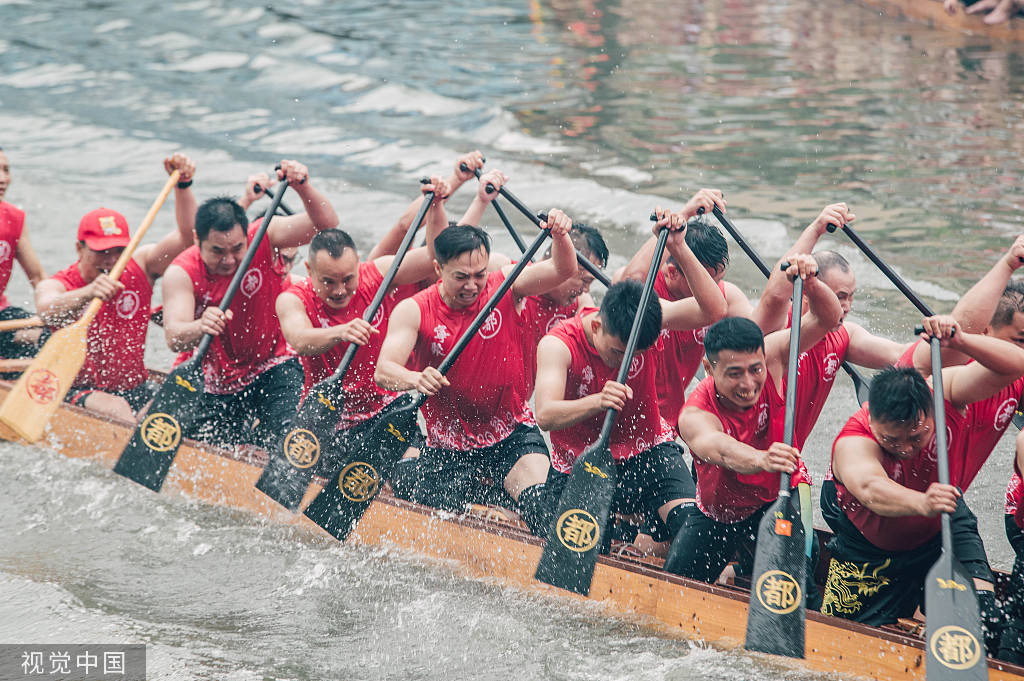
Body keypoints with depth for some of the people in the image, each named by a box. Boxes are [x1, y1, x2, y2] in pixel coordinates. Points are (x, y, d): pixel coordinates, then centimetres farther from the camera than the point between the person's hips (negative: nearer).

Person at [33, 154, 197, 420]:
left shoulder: (139, 267, 3)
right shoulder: (56, 285, -9)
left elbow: (187, 235, -5)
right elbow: (47, 310, -34)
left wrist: (183, 185, -20)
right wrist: (88, 293, -54)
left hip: (136, 388, 4)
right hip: (78, 393, -4)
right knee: (115, 409, -35)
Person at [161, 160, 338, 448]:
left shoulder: (262, 238, -14)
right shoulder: (181, 273, -19)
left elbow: (326, 223, -24)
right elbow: (174, 338, -33)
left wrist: (303, 187, -42)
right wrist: (199, 328, -57)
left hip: (270, 368, -1)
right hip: (211, 384, 1)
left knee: (281, 435, -25)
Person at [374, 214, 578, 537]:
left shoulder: (505, 288, -7)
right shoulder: (413, 311, -12)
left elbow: (562, 270, -19)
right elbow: (383, 371, -25)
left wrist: (560, 235, -41)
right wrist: (415, 379, -48)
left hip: (512, 435, 0)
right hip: (448, 446, 1)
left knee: (540, 503, -26)